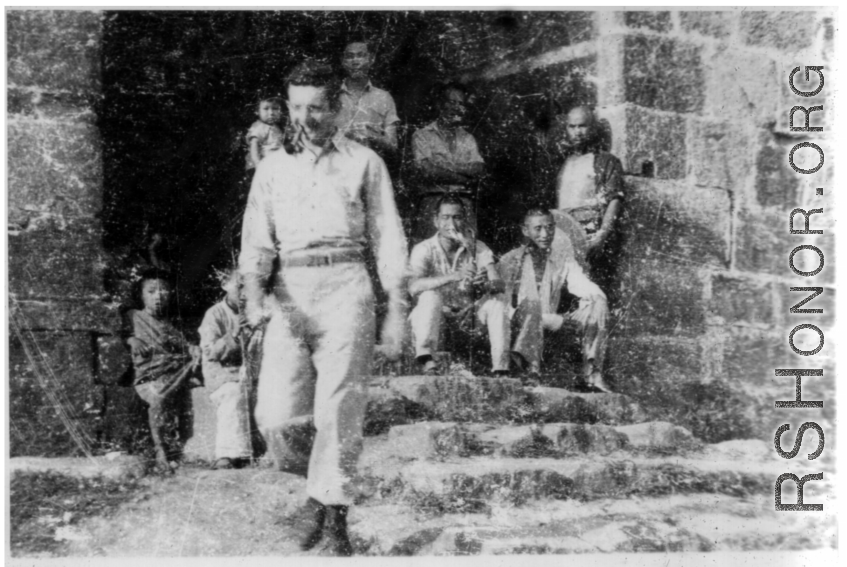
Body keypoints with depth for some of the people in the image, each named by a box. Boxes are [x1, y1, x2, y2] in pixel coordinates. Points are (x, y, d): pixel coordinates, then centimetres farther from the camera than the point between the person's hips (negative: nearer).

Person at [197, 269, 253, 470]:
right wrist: (234, 336, -18)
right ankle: (230, 454, -44)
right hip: (222, 375, -3)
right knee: (234, 393, -36)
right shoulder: (215, 314, 5)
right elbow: (209, 351, -5)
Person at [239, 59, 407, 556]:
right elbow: (257, 240, 10)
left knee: (338, 410, -8)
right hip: (289, 294, 2)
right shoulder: (273, 167, 18)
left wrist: (397, 311, 1)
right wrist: (254, 293, -9)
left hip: (345, 287, -2)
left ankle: (333, 511, 3)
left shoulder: (364, 162, 11)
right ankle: (320, 484, 19)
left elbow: (388, 238, 9)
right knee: (275, 416, -7)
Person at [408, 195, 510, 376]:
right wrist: (452, 277, -41)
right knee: (430, 295, -31)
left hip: (468, 316, 3)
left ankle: (501, 370, -22)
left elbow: (499, 284, -17)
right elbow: (414, 287, -29)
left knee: (497, 301, -21)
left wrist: (485, 285, -42)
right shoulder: (424, 249, -12)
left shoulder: (478, 248, -5)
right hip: (434, 319, -3)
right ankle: (425, 359, -34)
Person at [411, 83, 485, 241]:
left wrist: (446, 167, -10)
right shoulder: (422, 135, 6)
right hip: (432, 200, -3)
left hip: (464, 202, 3)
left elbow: (479, 169, 5)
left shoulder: (468, 139, 20)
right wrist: (464, 177, -6)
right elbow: (427, 171, -7)